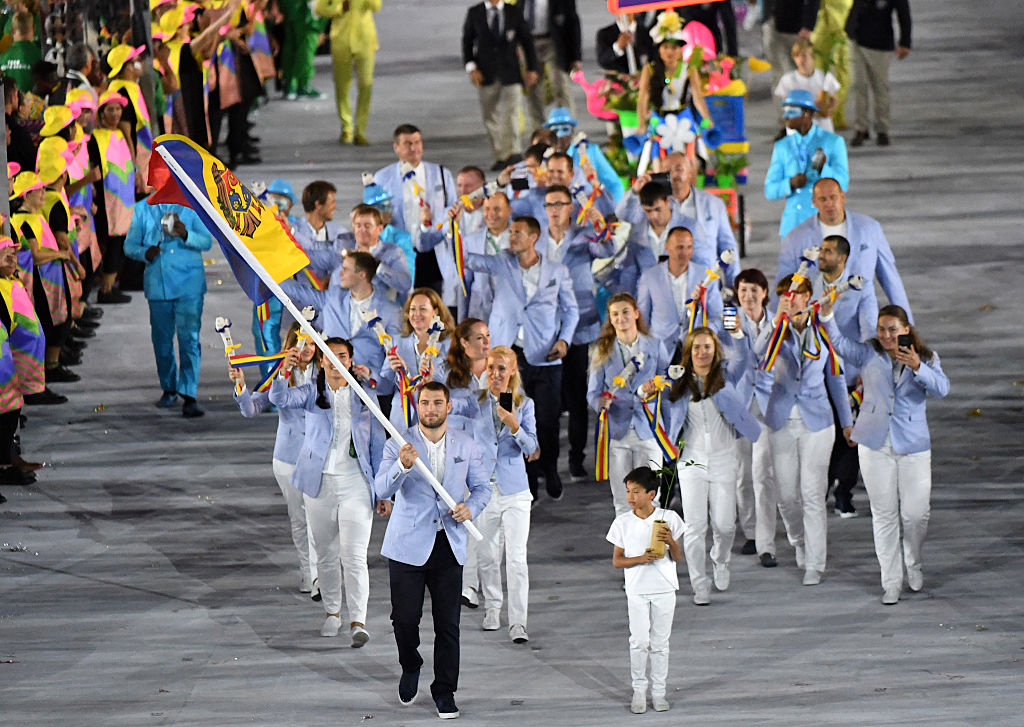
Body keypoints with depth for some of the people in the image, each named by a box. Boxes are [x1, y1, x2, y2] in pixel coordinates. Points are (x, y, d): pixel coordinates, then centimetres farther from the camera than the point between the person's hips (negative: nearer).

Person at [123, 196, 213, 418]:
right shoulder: (143, 210, 9)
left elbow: (207, 242, -1)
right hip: (158, 283, 3)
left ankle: (189, 397, -14)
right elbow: (130, 245, 9)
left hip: (189, 284, -3)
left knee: (189, 339, -11)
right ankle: (169, 389, 29)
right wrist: (145, 253, -14)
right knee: (162, 341, 9)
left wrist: (186, 235, -22)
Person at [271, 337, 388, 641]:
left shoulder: (365, 397, 4)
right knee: (326, 555, 11)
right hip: (319, 485, 2)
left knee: (354, 556, -11)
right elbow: (280, 399, -15)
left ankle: (357, 622, -16)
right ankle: (332, 612, 26)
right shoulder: (312, 393, 4)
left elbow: (378, 445, 8)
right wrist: (284, 371, -36)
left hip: (356, 483, -2)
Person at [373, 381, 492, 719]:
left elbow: (482, 486, 12)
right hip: (408, 545, -2)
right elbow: (381, 491, -14)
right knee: (405, 617, 1)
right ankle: (410, 668, 30)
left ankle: (445, 692, 12)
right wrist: (402, 466, -33)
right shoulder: (397, 446, -3)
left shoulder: (466, 445, 6)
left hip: (449, 545, 2)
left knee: (448, 624, 2)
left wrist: (471, 507, -10)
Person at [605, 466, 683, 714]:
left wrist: (671, 542, -18)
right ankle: (638, 691, 6)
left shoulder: (669, 518, -1)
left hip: (664, 589, 0)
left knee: (660, 642, 5)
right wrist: (641, 559, -16)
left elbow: (678, 558, 3)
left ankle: (658, 691, 13)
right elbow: (617, 560, 1)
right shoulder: (622, 522, 0)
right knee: (639, 641, -5)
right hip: (637, 589, 0)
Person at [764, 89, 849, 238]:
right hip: (793, 225, 3)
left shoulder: (834, 142, 1)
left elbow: (842, 184, -7)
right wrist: (791, 183, -16)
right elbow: (770, 191, 6)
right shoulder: (782, 147, 9)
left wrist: (822, 168, -27)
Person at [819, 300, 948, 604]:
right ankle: (891, 583, 9)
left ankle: (913, 564, 29)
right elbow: (840, 343, -6)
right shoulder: (869, 355, 6)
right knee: (884, 514, 3)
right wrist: (826, 315, -21)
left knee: (916, 513, -1)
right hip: (875, 446, 1)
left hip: (913, 446, -1)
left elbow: (941, 388, -14)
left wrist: (917, 367, -30)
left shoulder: (927, 359, 2)